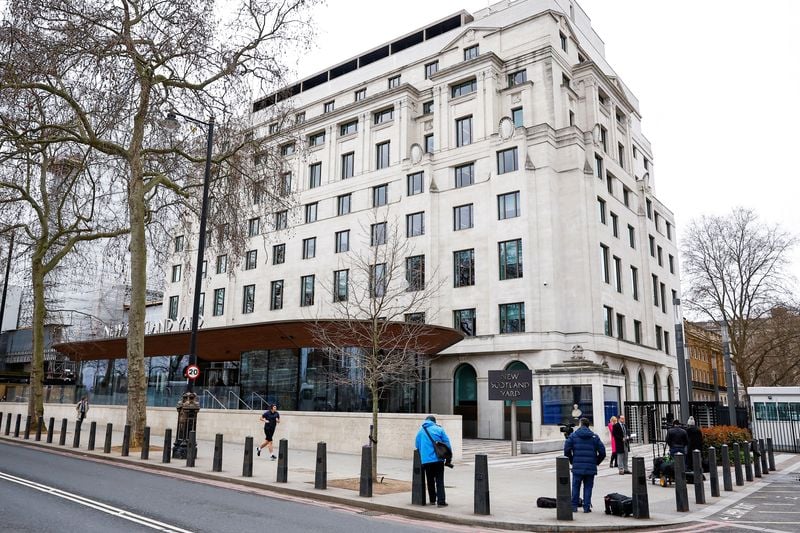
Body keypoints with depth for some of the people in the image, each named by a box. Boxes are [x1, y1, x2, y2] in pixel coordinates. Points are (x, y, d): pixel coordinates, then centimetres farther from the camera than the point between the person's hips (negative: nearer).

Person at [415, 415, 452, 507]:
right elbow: (447, 443, -1)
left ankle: (432, 499, 22)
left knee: (430, 480, 16)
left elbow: (417, 445, 12)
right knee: (439, 481, 1)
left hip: (425, 460, 2)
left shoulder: (421, 431, 7)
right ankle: (441, 501, -6)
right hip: (438, 459, -2)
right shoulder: (439, 429, 1)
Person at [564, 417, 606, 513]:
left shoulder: (573, 435, 0)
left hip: (577, 467, -1)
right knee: (588, 487, 8)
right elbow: (602, 452, 1)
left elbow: (566, 450, -5)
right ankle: (586, 507, 7)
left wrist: (571, 461, 8)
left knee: (575, 487, 10)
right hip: (590, 468, 1)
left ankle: (574, 506, 14)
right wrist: (596, 462, 13)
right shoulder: (594, 436, 4)